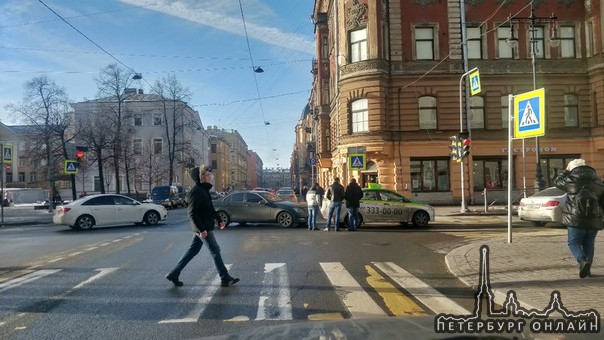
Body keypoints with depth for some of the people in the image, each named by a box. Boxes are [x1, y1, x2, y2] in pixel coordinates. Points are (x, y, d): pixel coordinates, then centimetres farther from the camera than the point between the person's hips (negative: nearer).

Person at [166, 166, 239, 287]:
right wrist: (202, 229, -24)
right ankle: (225, 279, 7)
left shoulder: (204, 189, 12)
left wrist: (219, 220, 20)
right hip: (203, 228, -10)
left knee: (193, 250, 15)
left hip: (204, 227, 10)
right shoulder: (195, 191, -18)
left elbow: (210, 208, 23)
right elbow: (192, 213, -22)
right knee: (215, 251, -2)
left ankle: (174, 274, 22)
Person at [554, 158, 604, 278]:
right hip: (594, 220, 4)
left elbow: (557, 181, 11)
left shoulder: (571, 180, -7)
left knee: (574, 242, 7)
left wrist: (566, 171, 21)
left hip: (576, 220, -4)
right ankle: (587, 268, 12)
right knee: (589, 244, 15)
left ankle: (582, 261, -17)